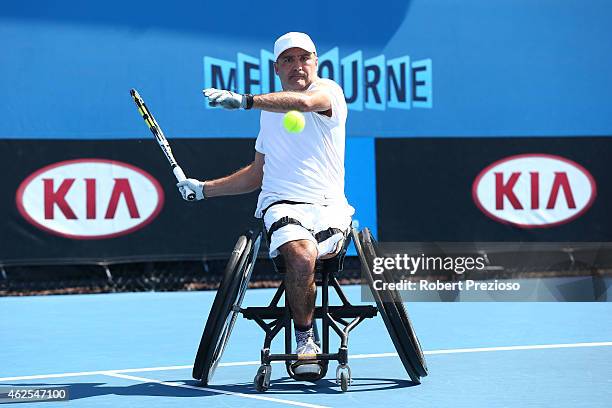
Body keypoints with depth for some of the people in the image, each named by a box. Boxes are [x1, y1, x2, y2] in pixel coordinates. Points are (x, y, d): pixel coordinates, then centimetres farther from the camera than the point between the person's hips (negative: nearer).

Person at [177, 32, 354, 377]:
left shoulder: (329, 90, 5)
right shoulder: (270, 109, 24)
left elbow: (304, 101, -23)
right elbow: (258, 174, 34)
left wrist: (245, 100, -33)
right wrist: (205, 189, 27)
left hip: (328, 207, -2)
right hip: (282, 204, 3)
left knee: (303, 257, -37)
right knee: (302, 255, -33)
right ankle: (305, 339, -15)